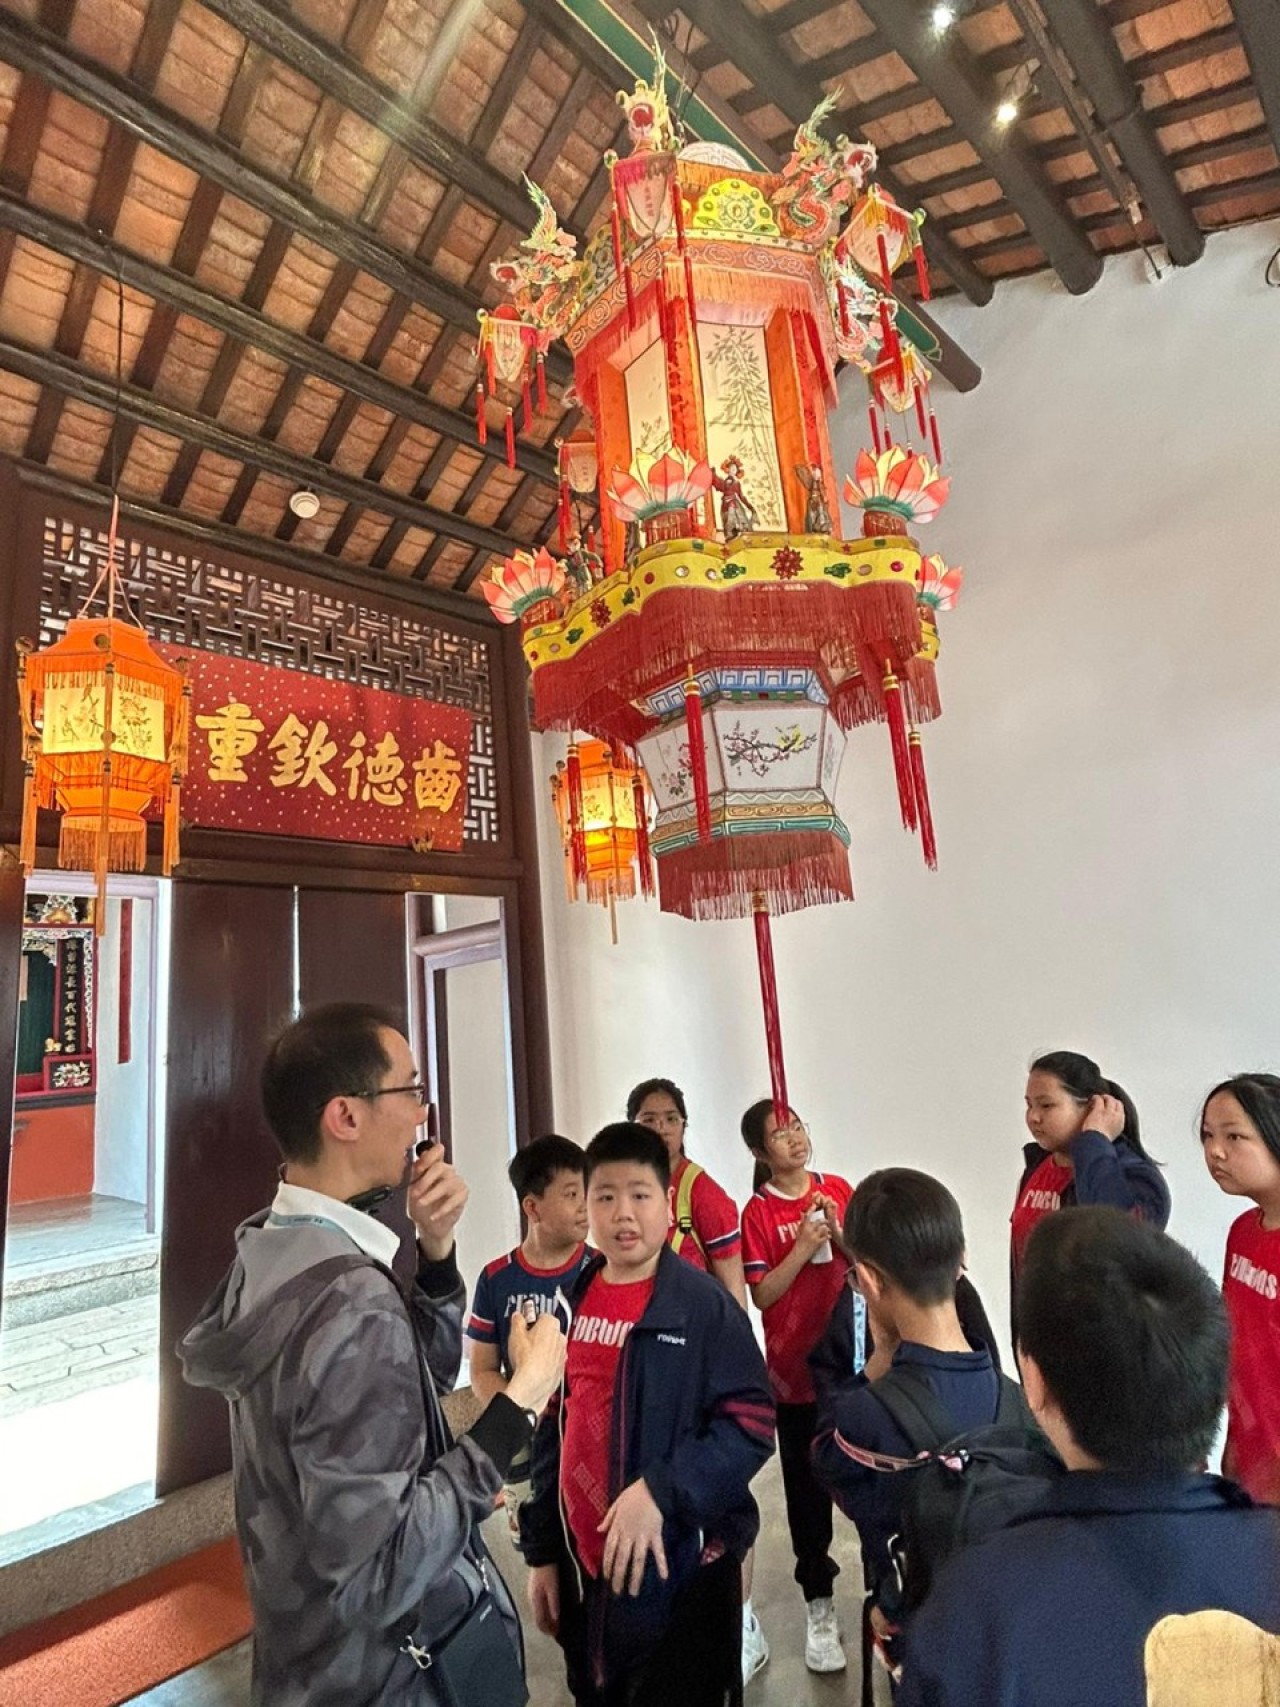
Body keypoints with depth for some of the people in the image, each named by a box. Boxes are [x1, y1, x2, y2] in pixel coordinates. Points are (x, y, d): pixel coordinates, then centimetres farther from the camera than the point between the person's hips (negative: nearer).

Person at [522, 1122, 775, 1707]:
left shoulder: (705, 1304, -14)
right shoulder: (571, 1304, 2)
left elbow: (750, 1424, -18)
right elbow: (553, 1434, 9)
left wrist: (661, 1490, -25)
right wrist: (542, 1552, 9)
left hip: (681, 1570, -5)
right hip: (585, 1564, 5)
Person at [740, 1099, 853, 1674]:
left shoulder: (838, 1190, -2)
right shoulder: (758, 1211, -10)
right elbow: (762, 1295, -12)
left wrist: (840, 1234, -16)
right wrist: (803, 1246, -23)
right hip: (794, 1366, -2)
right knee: (807, 1487, 12)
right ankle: (819, 1605, 31)